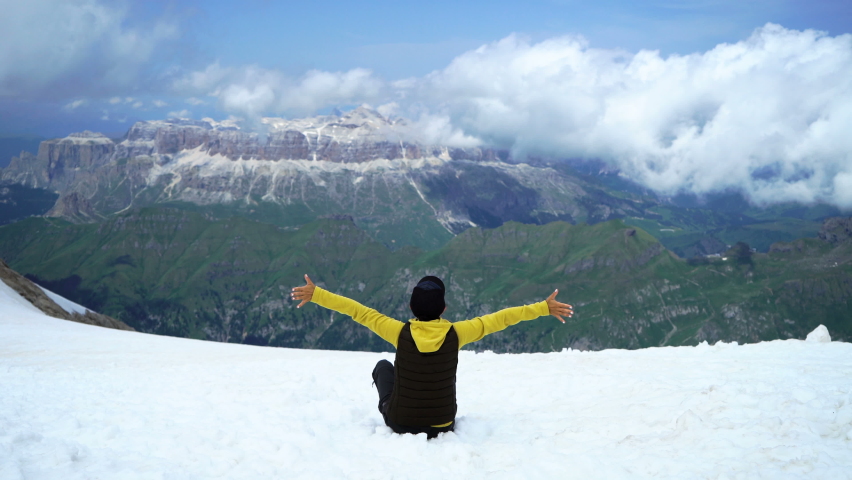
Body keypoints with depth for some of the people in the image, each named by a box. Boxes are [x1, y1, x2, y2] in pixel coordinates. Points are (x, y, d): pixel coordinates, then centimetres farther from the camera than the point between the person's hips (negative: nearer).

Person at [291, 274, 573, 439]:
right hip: (442, 427, 0)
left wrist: (315, 295, -1)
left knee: (383, 366, 27)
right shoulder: (455, 335, -16)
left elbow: (358, 311, -10)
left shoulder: (401, 333, -17)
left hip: (399, 424, 0)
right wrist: (545, 308, -1)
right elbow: (500, 319, -9)